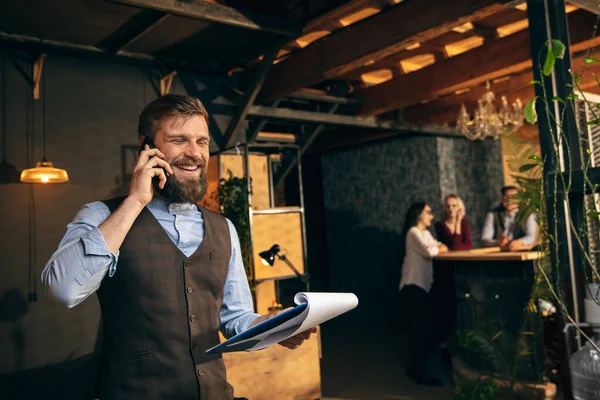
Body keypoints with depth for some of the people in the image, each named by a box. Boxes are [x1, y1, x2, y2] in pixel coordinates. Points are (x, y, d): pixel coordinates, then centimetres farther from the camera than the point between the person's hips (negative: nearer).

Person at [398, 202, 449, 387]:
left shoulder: (426, 233, 20)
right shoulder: (413, 232, -10)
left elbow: (441, 248, 15)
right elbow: (429, 251, -21)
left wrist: (437, 248, -6)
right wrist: (438, 248, -2)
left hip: (422, 286, 9)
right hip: (412, 287, -9)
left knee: (424, 329, 12)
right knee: (420, 330, -6)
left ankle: (415, 368, 24)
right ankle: (421, 372, 2)